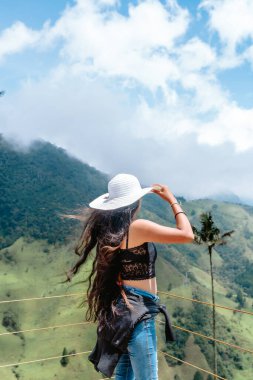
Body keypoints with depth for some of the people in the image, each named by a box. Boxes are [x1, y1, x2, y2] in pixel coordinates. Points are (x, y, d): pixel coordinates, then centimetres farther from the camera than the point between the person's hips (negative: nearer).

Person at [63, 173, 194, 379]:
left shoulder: (109, 229, 4)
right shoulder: (138, 227, -19)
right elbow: (187, 235, -17)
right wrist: (172, 200, -7)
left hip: (121, 306, 9)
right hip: (137, 309, -9)